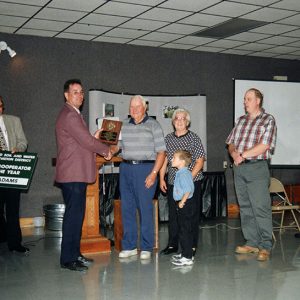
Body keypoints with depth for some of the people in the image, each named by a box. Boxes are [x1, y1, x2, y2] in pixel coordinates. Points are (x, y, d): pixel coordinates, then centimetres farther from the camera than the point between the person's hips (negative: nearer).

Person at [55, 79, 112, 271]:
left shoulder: (74, 115, 19)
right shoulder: (69, 116, -15)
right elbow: (87, 142, -17)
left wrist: (93, 138, 7)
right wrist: (106, 150, -2)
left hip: (77, 174, 10)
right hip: (73, 174, -10)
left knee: (77, 214, 14)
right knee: (73, 216, -6)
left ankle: (75, 254, 22)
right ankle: (68, 259, 1)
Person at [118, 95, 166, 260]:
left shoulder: (153, 125, 1)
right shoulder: (124, 125, 14)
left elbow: (161, 152, -4)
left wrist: (154, 173, -12)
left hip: (145, 168, -4)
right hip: (126, 167, 4)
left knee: (145, 208, -4)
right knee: (127, 207, 6)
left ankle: (146, 248, 7)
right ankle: (129, 246, 17)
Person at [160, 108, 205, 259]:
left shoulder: (194, 138, -2)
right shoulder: (168, 139, 9)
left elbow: (200, 162, -6)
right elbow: (164, 160, 14)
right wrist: (161, 178, 5)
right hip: (172, 183, 4)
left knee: (192, 214, 1)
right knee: (173, 214, 9)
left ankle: (192, 246, 10)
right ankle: (172, 244, 20)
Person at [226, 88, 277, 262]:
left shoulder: (268, 120, -2)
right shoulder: (241, 120, 18)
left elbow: (264, 145, -12)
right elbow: (231, 142, 16)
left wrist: (243, 155, -11)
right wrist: (234, 153, -5)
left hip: (257, 168, -6)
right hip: (239, 169, 7)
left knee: (261, 208, -8)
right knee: (245, 208, 9)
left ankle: (265, 247, -2)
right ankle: (252, 243, 17)